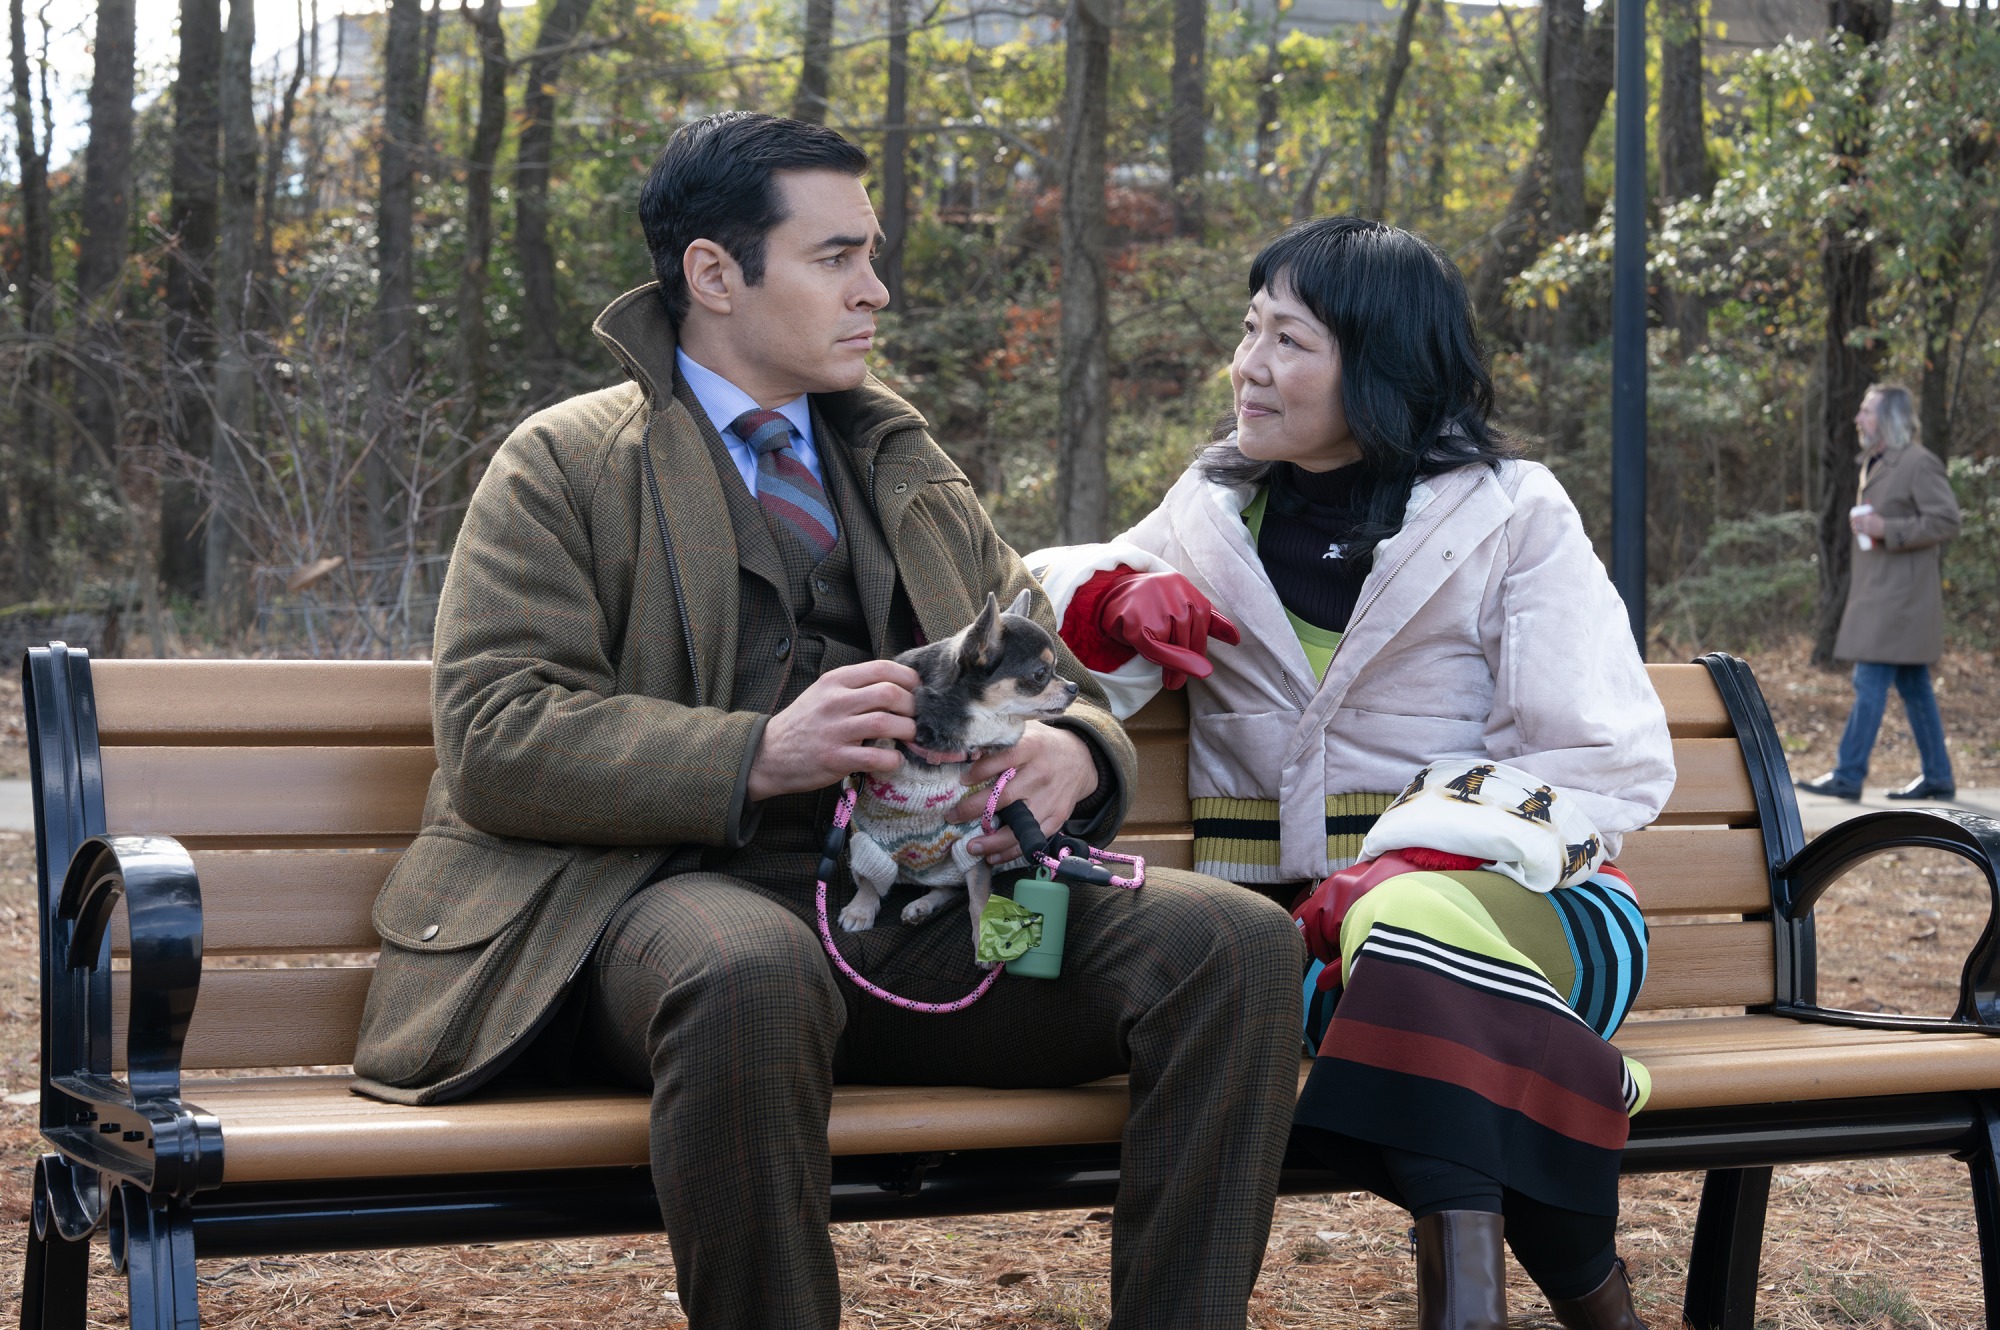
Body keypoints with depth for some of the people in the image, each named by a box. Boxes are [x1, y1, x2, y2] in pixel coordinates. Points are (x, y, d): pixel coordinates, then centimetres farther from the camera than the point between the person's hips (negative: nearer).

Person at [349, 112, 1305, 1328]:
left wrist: (1072, 754, -5)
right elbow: (495, 738, -4)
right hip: (692, 889, -4)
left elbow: (1059, 679, 22)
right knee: (752, 977, -41)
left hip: (933, 897, 5)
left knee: (1238, 944, -21)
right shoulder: (562, 465, 9)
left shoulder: (912, 471, 26)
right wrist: (758, 756, -19)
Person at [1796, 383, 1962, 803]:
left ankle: (1848, 775, -12)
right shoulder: (1874, 466, 18)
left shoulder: (1920, 465, -11)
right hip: (1878, 593, 9)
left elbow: (1946, 521, -17)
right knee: (1912, 686, 10)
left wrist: (1886, 529, -22)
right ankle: (1937, 778, 14)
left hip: (1901, 596, -9)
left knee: (1870, 681, -12)